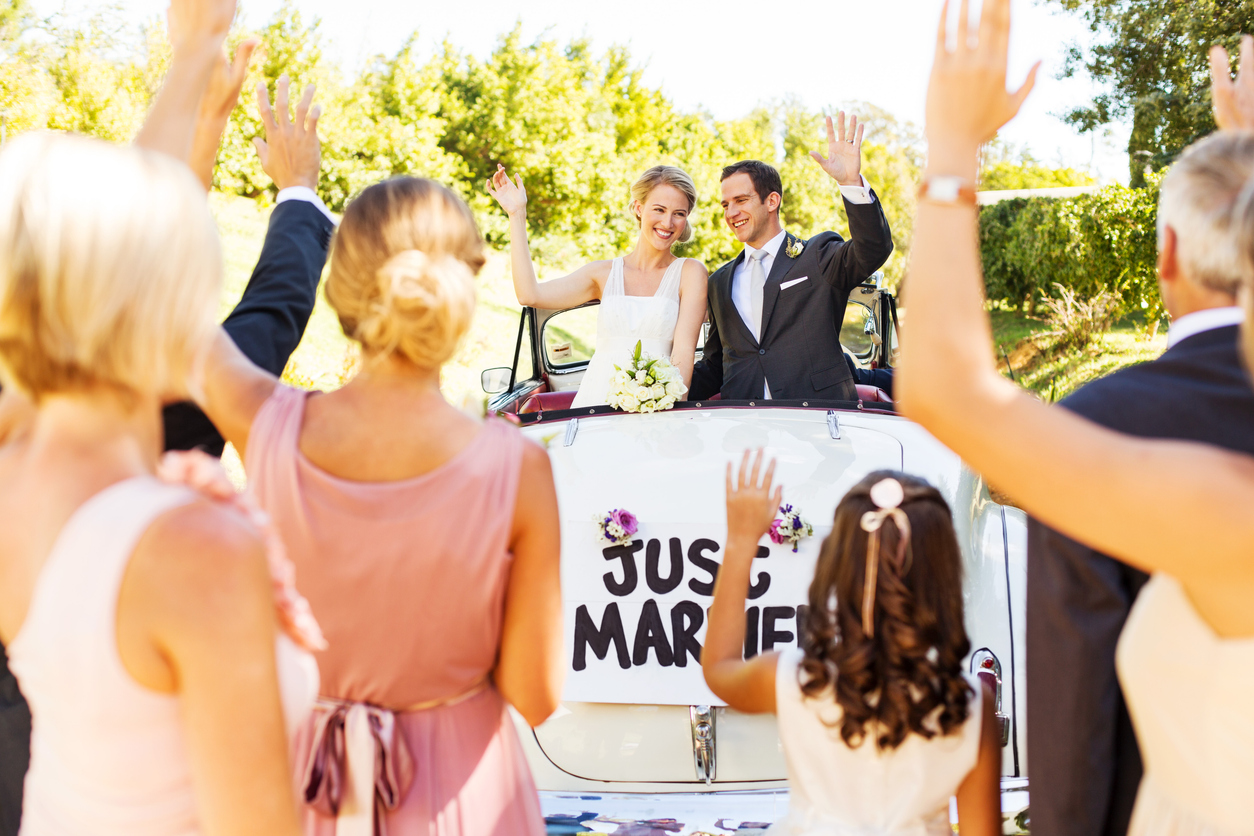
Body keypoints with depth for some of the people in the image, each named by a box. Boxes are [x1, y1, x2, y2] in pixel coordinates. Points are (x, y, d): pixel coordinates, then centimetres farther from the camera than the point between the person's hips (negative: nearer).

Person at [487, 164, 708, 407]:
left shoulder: (690, 272, 7)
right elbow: (530, 295, 2)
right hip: (597, 401, 2)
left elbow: (684, 351, -3)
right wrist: (517, 215, 8)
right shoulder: (604, 273, 14)